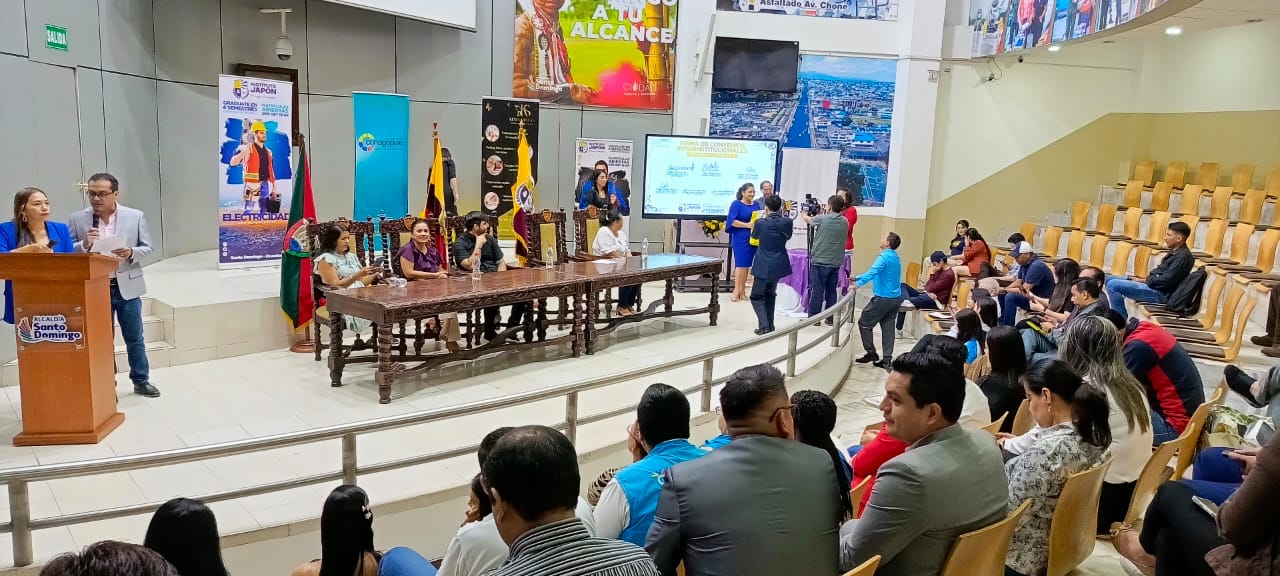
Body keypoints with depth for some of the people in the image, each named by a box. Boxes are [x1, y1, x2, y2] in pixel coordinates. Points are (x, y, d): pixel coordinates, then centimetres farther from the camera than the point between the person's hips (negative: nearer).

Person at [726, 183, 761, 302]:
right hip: (740, 238, -5)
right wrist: (747, 225, -21)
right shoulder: (736, 204, -3)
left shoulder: (756, 204, 13)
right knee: (740, 263, -8)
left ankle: (742, 290, 10)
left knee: (747, 263, 5)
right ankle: (736, 291, -5)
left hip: (753, 238, 5)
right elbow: (732, 221, -11)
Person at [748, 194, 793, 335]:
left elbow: (754, 235, 7)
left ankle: (764, 326, -9)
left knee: (756, 297, 6)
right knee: (770, 294, 21)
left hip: (763, 266, -4)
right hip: (779, 265, 4)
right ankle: (770, 326, 22)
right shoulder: (788, 222, -7)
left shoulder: (761, 223, -14)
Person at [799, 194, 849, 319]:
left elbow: (808, 220, 11)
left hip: (820, 261, -5)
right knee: (831, 290, 10)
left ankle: (813, 318, 2)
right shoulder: (845, 222, 5)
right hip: (836, 262, 5)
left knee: (817, 290, -1)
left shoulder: (822, 219, -8)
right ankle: (830, 318, 14)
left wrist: (803, 215, 34)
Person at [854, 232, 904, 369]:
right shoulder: (895, 257, 14)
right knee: (888, 327, 8)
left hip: (883, 298, -9)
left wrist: (858, 284, -24)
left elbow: (872, 272, -29)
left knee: (864, 323, 4)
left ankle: (871, 353, 8)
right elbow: (875, 272, 23)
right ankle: (887, 360, 8)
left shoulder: (884, 257, -15)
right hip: (896, 298, 9)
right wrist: (857, 278, 23)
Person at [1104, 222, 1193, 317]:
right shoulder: (1175, 252, 14)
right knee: (1110, 280, 12)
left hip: (1161, 293, -11)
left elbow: (1167, 280, -22)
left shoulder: (1183, 256, -17)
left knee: (1113, 285, -22)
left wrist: (1143, 281, -12)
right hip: (1155, 285, 11)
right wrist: (1142, 279, 4)